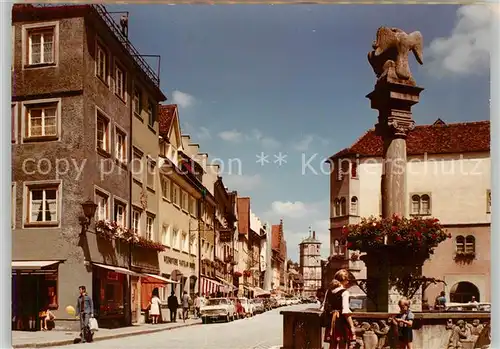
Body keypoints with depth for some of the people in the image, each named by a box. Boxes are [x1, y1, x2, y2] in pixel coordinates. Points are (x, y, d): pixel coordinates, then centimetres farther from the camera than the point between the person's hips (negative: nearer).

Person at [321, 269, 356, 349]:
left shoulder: (329, 291, 6)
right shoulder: (344, 292, -13)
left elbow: (324, 308, 10)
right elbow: (346, 312, -19)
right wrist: (352, 326, -16)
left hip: (331, 323, 6)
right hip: (342, 323, -6)